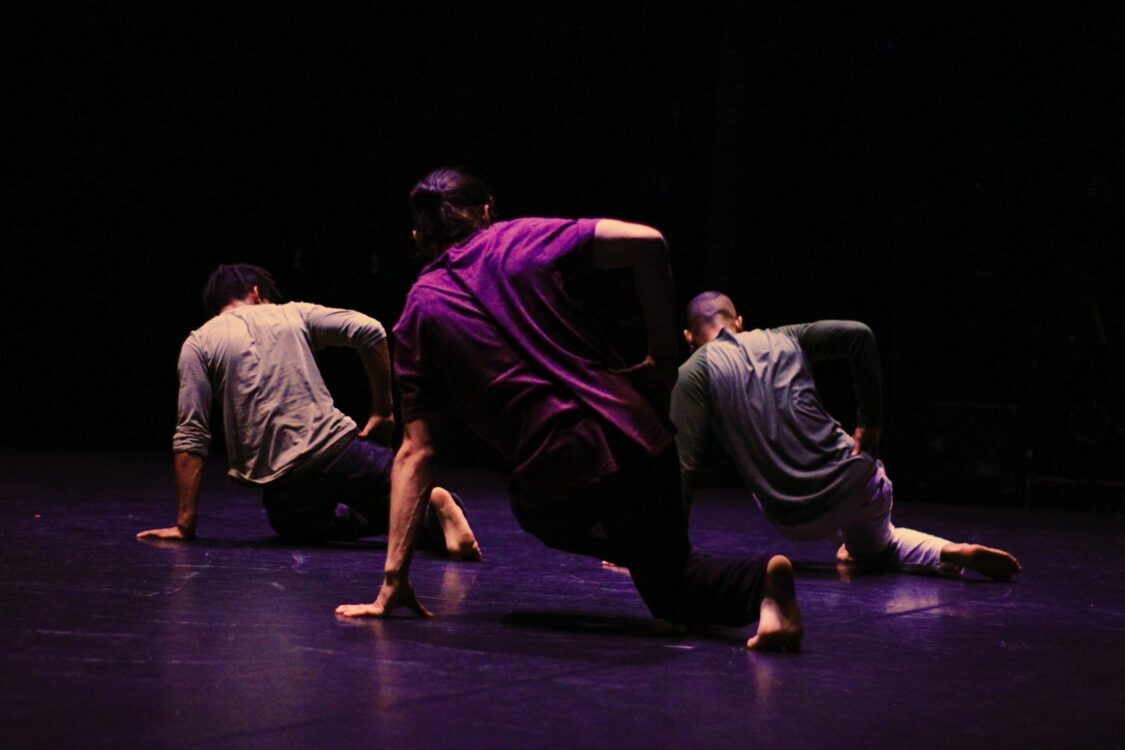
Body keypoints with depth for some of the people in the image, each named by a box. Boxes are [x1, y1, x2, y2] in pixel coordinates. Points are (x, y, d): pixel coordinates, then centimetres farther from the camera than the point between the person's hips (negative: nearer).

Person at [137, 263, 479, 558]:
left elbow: (190, 437, 3)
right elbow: (370, 330, 3)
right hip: (340, 447, 1)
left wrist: (185, 525, 5)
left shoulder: (198, 344, 10)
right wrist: (383, 411, 11)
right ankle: (433, 508, -20)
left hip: (283, 484, 0)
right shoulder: (292, 313, 15)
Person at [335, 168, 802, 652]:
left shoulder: (419, 313, 11)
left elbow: (416, 453, 6)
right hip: (636, 439, 1)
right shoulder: (524, 239, 12)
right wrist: (665, 360, 7)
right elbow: (648, 244, -2)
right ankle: (762, 581, -3)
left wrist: (394, 577, 7)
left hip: (553, 481, -1)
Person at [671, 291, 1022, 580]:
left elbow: (685, 463, -7)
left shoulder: (693, 373, 2)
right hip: (856, 482, 1)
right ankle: (949, 554, 8)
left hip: (794, 520, -1)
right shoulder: (784, 338, 12)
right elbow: (859, 333, 1)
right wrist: (870, 422, 6)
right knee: (878, 546, 33)